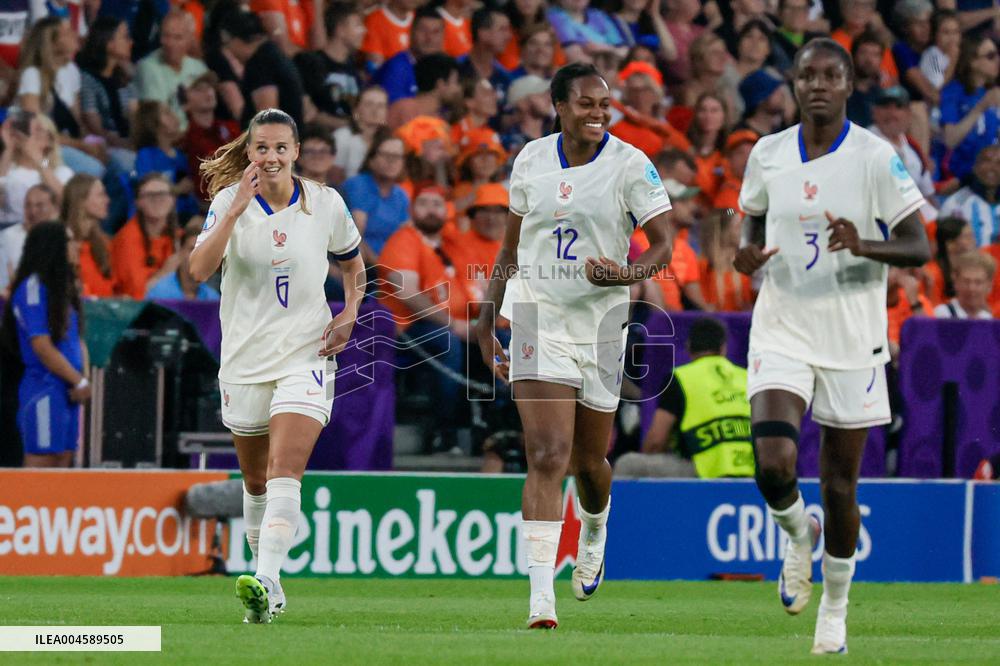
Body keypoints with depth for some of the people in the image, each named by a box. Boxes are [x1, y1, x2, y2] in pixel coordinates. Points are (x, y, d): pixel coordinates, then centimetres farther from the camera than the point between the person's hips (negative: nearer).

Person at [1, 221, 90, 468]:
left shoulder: (61, 285, 13)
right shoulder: (33, 288, -13)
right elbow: (43, 348, -16)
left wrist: (83, 380, 1)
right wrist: (80, 382, -11)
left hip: (68, 392, 9)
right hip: (45, 390, -9)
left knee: (63, 463, 8)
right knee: (40, 463, -8)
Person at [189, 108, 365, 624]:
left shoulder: (326, 203, -1)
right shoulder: (230, 201, -4)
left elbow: (352, 263, 18)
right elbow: (199, 270, -19)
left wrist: (350, 312, 1)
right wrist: (237, 209, -26)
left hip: (306, 354, -2)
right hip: (245, 358, 2)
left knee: (284, 473, -18)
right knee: (255, 481, 13)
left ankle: (264, 585, -28)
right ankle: (267, 580, 29)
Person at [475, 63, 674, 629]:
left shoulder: (630, 165, -5)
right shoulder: (531, 161, 4)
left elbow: (664, 245, -9)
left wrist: (626, 274, -29)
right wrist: (487, 322, 15)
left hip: (601, 323, 0)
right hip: (538, 320, 0)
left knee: (589, 460, 13)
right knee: (548, 456, -15)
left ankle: (595, 536, 49)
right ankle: (541, 596, -19)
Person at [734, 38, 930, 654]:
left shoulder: (876, 157, -8)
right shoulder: (767, 154, 3)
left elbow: (919, 246, -9)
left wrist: (864, 245, -30)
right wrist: (749, 254, -6)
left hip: (853, 337, -1)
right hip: (782, 329, 1)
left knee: (840, 481, 5)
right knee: (774, 462, -19)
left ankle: (835, 606, 25)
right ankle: (799, 535, 15)